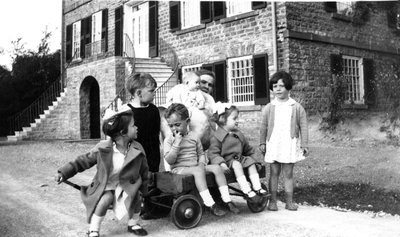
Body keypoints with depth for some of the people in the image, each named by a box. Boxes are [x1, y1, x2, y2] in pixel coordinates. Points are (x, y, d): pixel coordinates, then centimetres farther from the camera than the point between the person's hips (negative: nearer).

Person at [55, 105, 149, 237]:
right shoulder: (103, 148, -19)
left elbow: (143, 170, 2)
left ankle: (133, 224, 6)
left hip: (126, 185, 2)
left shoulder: (137, 150, -13)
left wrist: (144, 189, 9)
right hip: (105, 186, -2)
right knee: (106, 199, -29)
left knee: (134, 195, -25)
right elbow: (84, 161, -8)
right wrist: (64, 173, -14)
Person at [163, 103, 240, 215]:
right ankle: (210, 204, -36)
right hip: (179, 168, -5)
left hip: (195, 166, 5)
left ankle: (227, 200, -16)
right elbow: (169, 160, -11)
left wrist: (201, 163, -1)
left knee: (216, 168, -15)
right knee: (198, 171, -34)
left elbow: (201, 153, 21)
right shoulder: (169, 140, -1)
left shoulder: (193, 137, 11)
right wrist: (177, 143, -17)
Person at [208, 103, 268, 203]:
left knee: (250, 161, -13)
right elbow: (213, 153, -14)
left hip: (239, 158, 7)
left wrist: (252, 157, 12)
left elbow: (248, 149, 25)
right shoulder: (217, 137, -9)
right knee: (236, 164, -32)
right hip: (226, 161, -7)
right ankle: (247, 191, -36)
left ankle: (257, 187, -15)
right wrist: (221, 163, -28)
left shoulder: (239, 135, 14)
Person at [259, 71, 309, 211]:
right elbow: (264, 127, 9)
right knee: (274, 173, 6)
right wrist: (262, 142, 5)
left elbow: (303, 126, 3)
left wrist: (304, 144, 0)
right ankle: (273, 201, 13)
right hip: (273, 144, 1)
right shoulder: (269, 108, 5)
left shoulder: (297, 107, 2)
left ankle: (289, 201, 13)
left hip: (290, 144, -1)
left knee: (288, 174, 5)